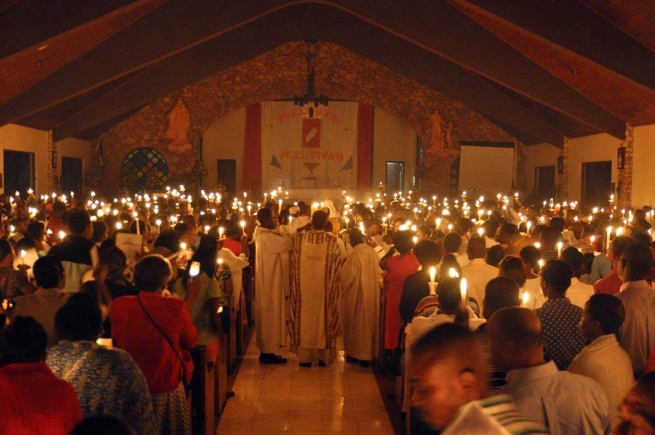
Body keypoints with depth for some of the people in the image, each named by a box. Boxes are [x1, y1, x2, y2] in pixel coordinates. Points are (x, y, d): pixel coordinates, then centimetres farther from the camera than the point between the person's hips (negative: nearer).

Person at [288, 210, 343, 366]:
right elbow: (340, 261, 0)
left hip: (303, 287, 1)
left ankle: (304, 356, 15)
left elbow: (292, 263, 1)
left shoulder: (298, 238, -8)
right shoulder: (332, 241, -11)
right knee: (324, 316, 11)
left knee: (305, 317, 10)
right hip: (325, 288, -1)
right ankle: (324, 356, 18)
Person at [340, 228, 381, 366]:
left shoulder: (355, 254, -21)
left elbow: (347, 277, -16)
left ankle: (356, 353, 18)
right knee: (369, 322, 15)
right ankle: (369, 353, 23)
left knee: (357, 323, 8)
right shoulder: (372, 252, -2)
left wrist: (343, 289, 2)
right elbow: (377, 272, 7)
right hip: (372, 295, 6)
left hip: (357, 295, -6)